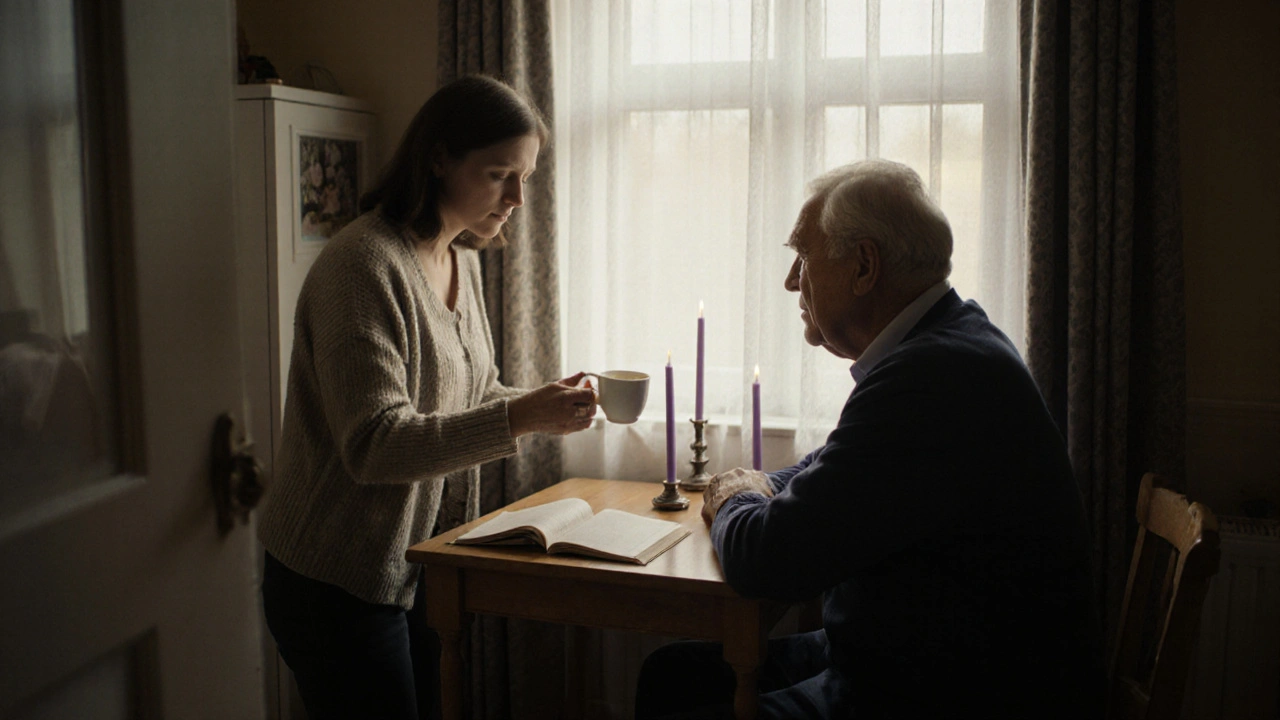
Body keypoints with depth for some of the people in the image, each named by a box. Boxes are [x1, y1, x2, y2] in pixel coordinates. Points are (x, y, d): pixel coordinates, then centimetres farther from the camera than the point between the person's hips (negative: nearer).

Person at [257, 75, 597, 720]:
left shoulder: (460, 259, 7)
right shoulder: (363, 265, -21)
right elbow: (374, 444, -27)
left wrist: (547, 403, -4)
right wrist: (519, 417, -33)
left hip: (422, 567, 9)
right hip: (341, 585, -8)